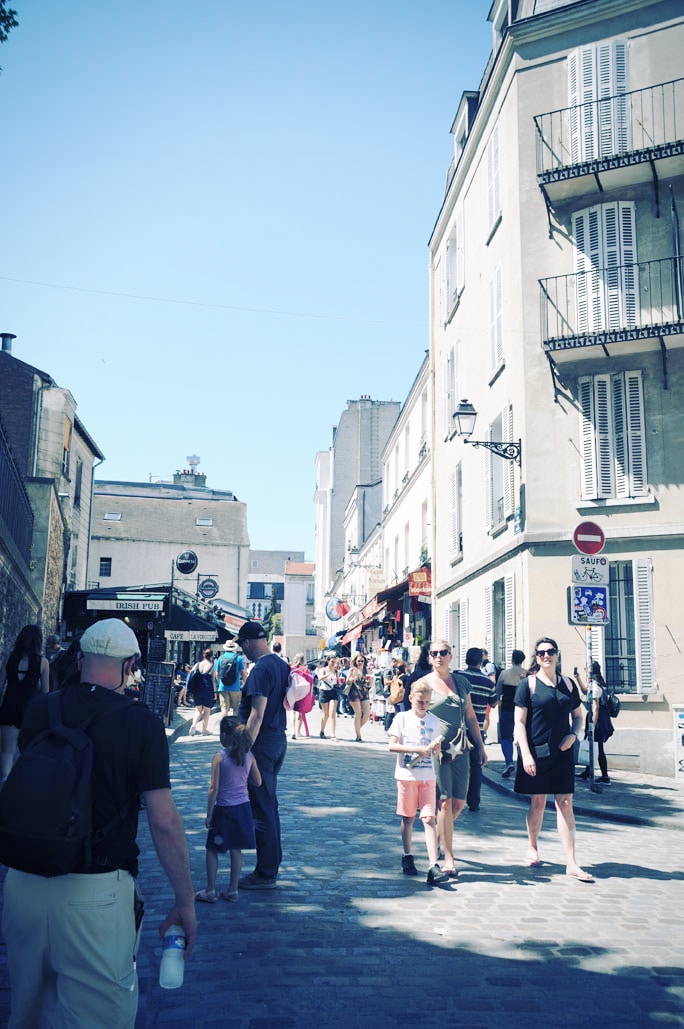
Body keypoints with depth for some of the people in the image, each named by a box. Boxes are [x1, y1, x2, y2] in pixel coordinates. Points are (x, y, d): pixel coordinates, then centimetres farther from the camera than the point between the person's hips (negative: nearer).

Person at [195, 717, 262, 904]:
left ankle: (210, 891, 13)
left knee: (212, 849, 10)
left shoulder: (219, 757, -14)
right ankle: (232, 890, 17)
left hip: (224, 809, -4)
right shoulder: (249, 756, -2)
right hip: (243, 807, 4)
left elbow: (214, 788, -14)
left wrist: (209, 815, -8)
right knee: (236, 850, 11)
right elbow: (258, 782, 5)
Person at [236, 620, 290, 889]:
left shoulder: (261, 669, -18)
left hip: (263, 743, -10)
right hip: (279, 740, 10)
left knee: (261, 808, -2)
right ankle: (272, 863, 28)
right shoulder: (282, 665, 10)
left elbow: (257, 715, -23)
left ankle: (266, 873, 5)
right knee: (269, 804, 19)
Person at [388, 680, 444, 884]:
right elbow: (392, 745, -11)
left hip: (427, 777, 1)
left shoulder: (434, 721, 7)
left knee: (429, 818, -6)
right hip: (406, 774, -1)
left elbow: (436, 751, 10)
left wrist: (436, 747, -14)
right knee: (408, 818, 9)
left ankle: (433, 865, -11)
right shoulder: (402, 718, -2)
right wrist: (417, 749, -21)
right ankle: (407, 856, 27)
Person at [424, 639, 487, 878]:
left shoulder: (461, 682, 11)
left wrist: (481, 746, 15)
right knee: (445, 802, -7)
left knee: (459, 803, 7)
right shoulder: (424, 684, -1)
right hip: (437, 750, -5)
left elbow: (470, 718, 16)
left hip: (460, 750, 5)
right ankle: (448, 858, 1)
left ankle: (437, 836, 31)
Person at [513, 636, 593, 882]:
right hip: (537, 752, -3)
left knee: (565, 804, 0)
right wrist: (526, 754, -13)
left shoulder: (568, 684, 8)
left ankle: (571, 863, 1)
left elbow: (578, 716, 17)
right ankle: (533, 848, 29)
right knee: (537, 803, 7)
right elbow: (519, 722, -6)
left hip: (562, 753, 3)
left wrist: (573, 735, -3)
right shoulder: (528, 684, -4)